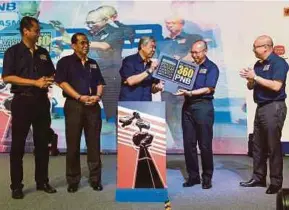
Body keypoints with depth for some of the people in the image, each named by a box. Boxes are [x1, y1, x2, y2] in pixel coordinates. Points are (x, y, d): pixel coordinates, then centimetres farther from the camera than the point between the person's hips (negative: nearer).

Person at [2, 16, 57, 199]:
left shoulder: (43, 53, 13)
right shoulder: (13, 52, -1)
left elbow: (52, 74, 19)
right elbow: (7, 77, -12)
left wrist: (48, 81, -5)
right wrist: (35, 82, -15)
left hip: (42, 101, 5)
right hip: (23, 101, -4)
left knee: (42, 143, 9)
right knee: (18, 144, 3)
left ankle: (42, 182, 20)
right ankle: (16, 185, 13)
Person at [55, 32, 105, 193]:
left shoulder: (93, 64, 19)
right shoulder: (65, 62, 4)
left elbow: (100, 83, 16)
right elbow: (62, 82, -7)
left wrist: (97, 96, -5)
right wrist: (80, 97, -15)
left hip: (93, 106, 4)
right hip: (74, 105, -4)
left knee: (94, 144, 4)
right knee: (73, 144, 1)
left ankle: (95, 179, 13)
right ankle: (73, 180, 13)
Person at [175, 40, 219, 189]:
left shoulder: (211, 67, 0)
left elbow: (208, 89, -12)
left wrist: (189, 93, -23)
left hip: (203, 106, -5)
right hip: (188, 106, 5)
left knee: (205, 144, 1)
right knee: (188, 143, 6)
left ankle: (207, 177, 15)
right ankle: (193, 176, 17)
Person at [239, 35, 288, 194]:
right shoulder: (258, 64, 15)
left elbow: (276, 86, -22)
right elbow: (251, 87, 16)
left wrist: (255, 77, -17)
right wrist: (249, 79, -5)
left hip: (274, 108, -8)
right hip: (261, 107, 9)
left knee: (273, 147, -2)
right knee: (258, 145, 11)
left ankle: (276, 182, 9)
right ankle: (258, 178, 22)